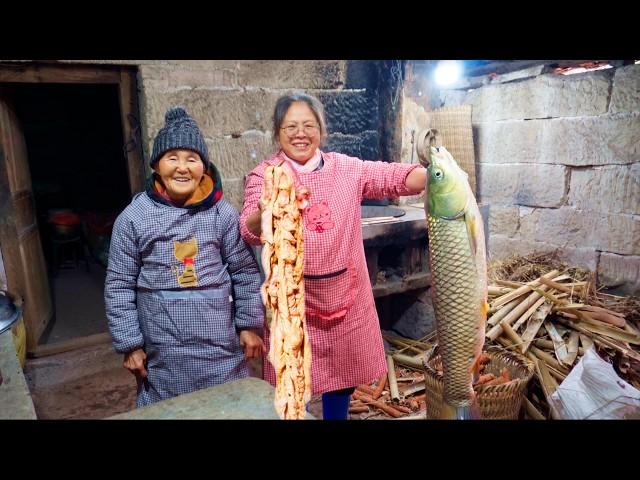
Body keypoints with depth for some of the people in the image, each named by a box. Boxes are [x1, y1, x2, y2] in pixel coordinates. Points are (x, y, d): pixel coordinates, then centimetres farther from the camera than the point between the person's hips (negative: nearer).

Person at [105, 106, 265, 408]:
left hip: (220, 347, 1)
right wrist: (130, 344, -1)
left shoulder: (222, 213, -5)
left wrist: (250, 325, 2)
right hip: (163, 354, 0)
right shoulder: (133, 218, -6)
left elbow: (245, 272, 1)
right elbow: (119, 286, -1)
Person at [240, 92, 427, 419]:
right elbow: (249, 233, -19)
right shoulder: (264, 175, -6)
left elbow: (393, 177, -9)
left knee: (344, 376, 20)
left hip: (345, 296, 3)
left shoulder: (346, 168, 2)